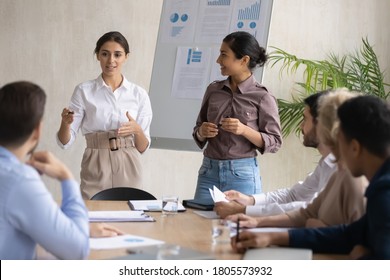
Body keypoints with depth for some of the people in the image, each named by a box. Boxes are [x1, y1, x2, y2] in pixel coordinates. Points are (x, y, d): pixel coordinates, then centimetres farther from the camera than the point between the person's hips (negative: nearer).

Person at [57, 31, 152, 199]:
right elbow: (65, 142, -2)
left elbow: (143, 147, 5)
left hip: (128, 168, 1)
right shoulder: (84, 91, 0)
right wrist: (65, 122, -22)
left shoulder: (139, 94, 4)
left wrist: (137, 130, -15)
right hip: (96, 168, -1)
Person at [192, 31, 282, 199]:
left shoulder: (262, 97, -5)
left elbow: (274, 143, -5)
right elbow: (198, 132, 16)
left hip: (242, 174, -4)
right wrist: (202, 132, -6)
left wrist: (245, 130, -18)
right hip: (209, 170, 4)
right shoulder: (213, 90, 7)